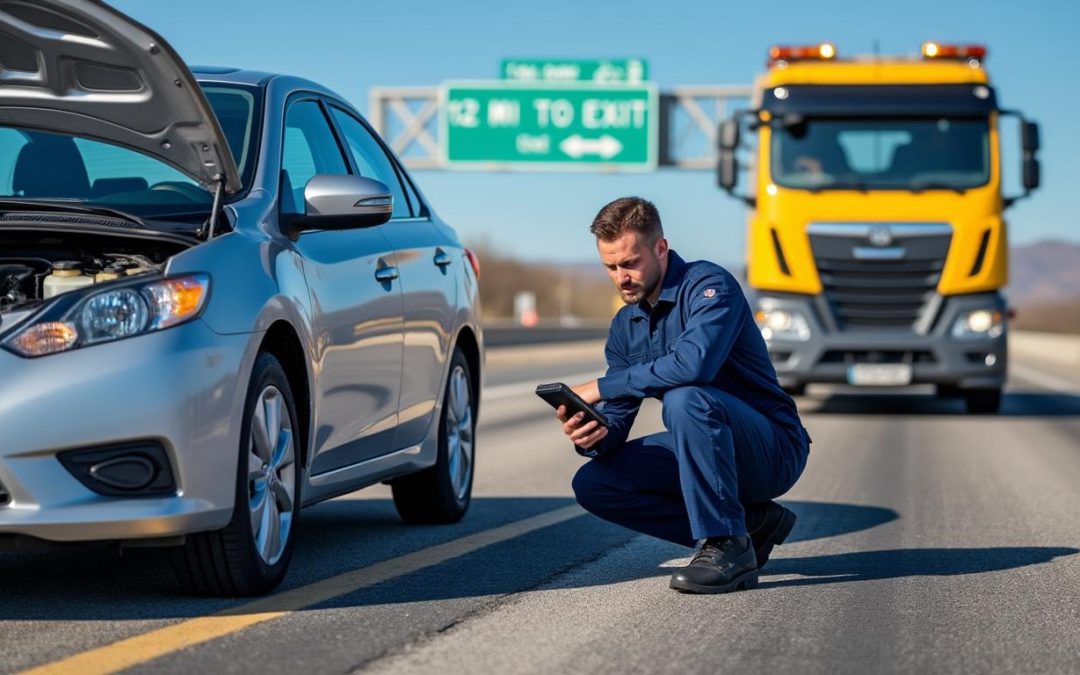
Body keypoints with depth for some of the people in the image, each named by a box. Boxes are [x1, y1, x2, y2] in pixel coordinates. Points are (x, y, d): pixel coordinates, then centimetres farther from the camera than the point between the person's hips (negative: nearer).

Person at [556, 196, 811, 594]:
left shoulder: (709, 285, -16)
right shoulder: (625, 327, 7)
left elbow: (694, 363, -36)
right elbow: (618, 420, 5)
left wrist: (602, 387, -27)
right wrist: (592, 437, -21)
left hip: (774, 452, -8)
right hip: (710, 452, 8)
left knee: (685, 398, -34)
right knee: (593, 483, -4)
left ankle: (728, 546, -24)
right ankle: (747, 523, 0)